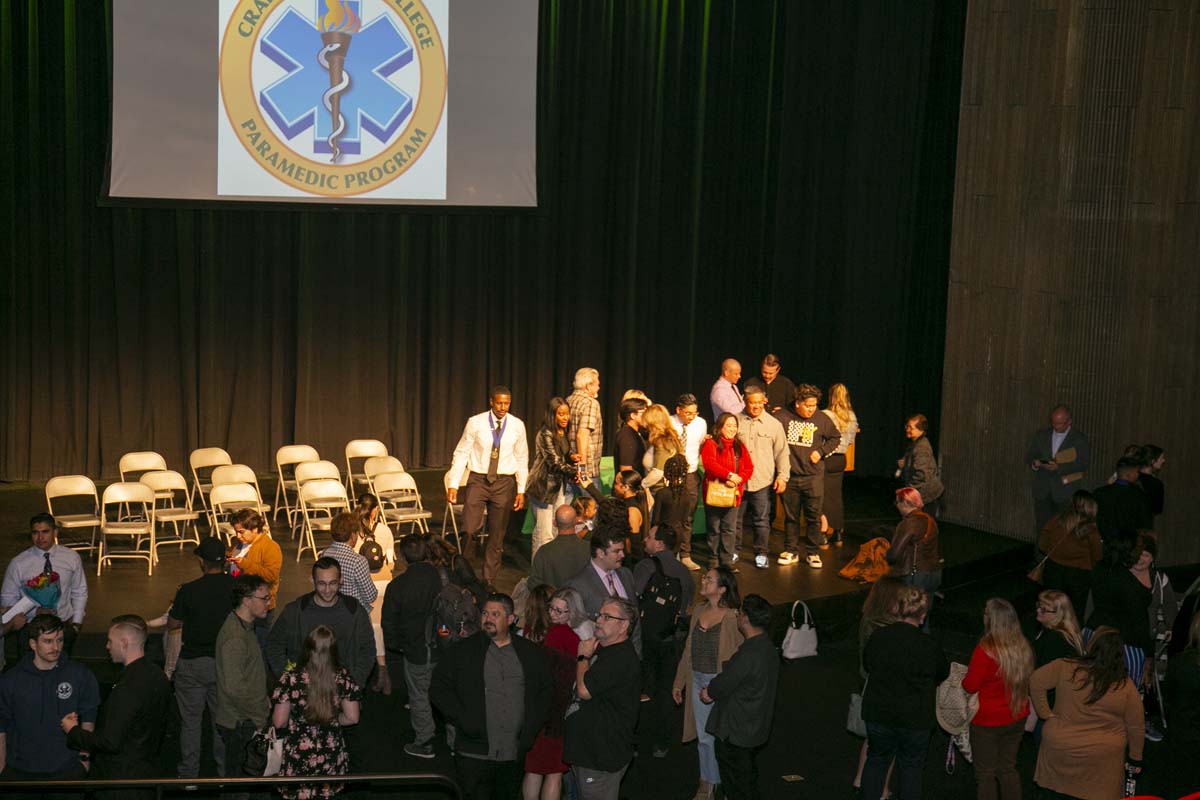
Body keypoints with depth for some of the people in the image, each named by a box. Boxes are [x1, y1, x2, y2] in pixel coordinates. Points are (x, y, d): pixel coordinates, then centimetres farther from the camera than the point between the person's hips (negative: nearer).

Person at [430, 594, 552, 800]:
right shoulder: (462, 651, 4)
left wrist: (531, 728, 1)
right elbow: (439, 688, 1)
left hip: (515, 753, 2)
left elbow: (545, 692, 13)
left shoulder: (531, 653, 10)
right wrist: (463, 719, -10)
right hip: (475, 753, -2)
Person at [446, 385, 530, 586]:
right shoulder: (476, 423, -5)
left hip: (504, 482, 2)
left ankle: (489, 581, 20)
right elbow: (461, 453, -2)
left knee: (497, 536, 8)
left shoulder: (517, 426, 0)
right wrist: (453, 484, -6)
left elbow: (522, 459, 7)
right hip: (478, 479, -2)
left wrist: (521, 490, 4)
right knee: (469, 530, -11)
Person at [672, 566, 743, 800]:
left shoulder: (733, 617, -16)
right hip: (697, 681, 6)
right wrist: (679, 682, 14)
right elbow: (689, 648, 11)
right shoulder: (700, 611, 4)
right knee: (704, 736, 15)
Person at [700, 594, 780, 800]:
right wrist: (713, 691, 3)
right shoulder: (768, 647, 1)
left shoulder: (747, 655, -30)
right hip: (758, 727, 9)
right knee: (748, 774, 25)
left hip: (735, 732, -9)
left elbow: (722, 685, -20)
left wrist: (709, 692, 1)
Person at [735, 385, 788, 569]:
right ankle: (733, 551, 25)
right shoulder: (736, 421, 2)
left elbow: (782, 452, 5)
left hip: (763, 482, -1)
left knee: (762, 520, 6)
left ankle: (762, 554, 16)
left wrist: (782, 476, -2)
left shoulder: (774, 424, 2)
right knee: (735, 518, 11)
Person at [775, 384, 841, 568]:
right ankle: (791, 551, 21)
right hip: (790, 476, 0)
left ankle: (813, 552, 12)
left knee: (813, 516, 2)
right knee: (790, 515, 10)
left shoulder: (821, 419, -1)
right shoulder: (783, 417, -5)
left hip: (814, 476, 0)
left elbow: (835, 438, 14)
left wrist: (821, 452, 0)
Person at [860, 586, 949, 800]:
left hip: (878, 712, 2)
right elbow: (942, 675, 2)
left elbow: (867, 665, 6)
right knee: (911, 766, 13)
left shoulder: (878, 637, -11)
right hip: (915, 718, -2)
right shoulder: (930, 646, -16)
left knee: (877, 760, 19)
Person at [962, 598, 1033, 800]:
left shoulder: (985, 650, -23)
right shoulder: (1023, 647, -5)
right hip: (1017, 718, 6)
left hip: (988, 722, -6)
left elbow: (970, 686, -18)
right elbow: (1026, 680, 9)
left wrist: (966, 677, 2)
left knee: (985, 773, 8)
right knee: (1008, 768, 19)